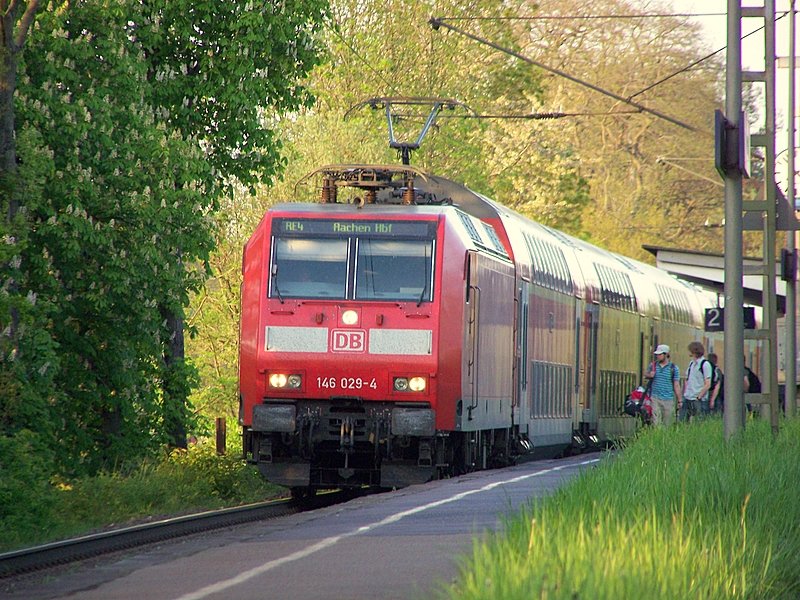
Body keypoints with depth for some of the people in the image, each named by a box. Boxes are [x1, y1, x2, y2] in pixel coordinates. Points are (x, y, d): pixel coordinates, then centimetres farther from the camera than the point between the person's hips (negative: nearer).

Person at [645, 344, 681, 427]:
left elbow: (676, 386, 0)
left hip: (668, 400, -1)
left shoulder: (673, 368, 0)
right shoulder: (653, 365, 8)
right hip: (655, 398, 1)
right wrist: (649, 375, -3)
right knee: (656, 423, -9)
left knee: (667, 424, 3)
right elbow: (646, 375, 23)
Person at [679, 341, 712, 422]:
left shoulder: (705, 364, -7)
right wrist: (682, 398, 13)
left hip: (699, 400, -7)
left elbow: (708, 384, -11)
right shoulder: (691, 363, 15)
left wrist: (698, 397, -14)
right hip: (687, 399, 7)